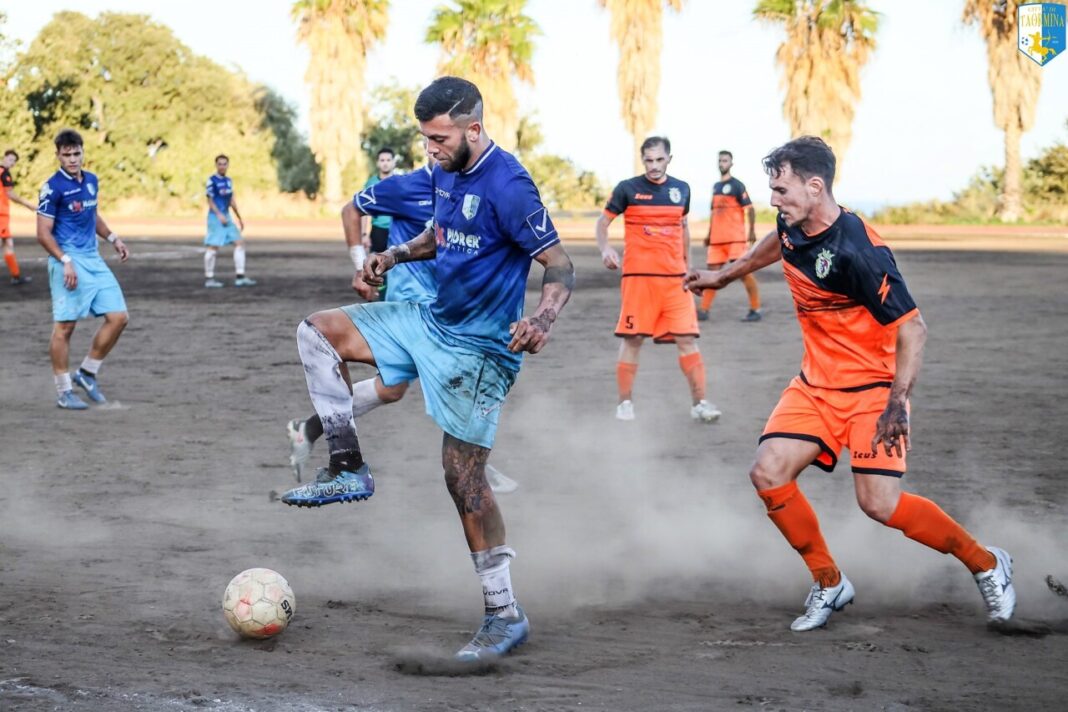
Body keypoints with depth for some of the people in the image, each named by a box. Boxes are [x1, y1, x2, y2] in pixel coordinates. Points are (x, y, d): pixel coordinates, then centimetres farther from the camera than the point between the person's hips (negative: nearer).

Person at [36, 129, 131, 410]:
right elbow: (43, 232, -12)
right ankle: (64, 392, 4)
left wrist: (113, 238, 16)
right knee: (65, 326, -5)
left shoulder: (91, 181, 11)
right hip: (68, 262, -7)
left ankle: (87, 373, 16)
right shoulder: (53, 187, -10)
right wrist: (65, 262, -21)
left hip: (93, 260, 7)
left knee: (118, 317, 2)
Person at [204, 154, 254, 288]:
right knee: (213, 247, -7)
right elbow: (210, 200, -11)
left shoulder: (229, 180, 14)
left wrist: (239, 218, 21)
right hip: (215, 217, -8)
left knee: (239, 243, 2)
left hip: (226, 216, 8)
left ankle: (239, 277, 3)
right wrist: (219, 215, -20)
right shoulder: (212, 180, -8)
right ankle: (209, 278, 1)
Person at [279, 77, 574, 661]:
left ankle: (506, 616, -1)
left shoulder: (507, 186, -22)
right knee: (317, 333, 4)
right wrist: (394, 255, 6)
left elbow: (560, 266, -21)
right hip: (430, 320, 9)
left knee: (464, 476, -10)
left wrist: (542, 319, -39)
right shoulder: (445, 171, 4)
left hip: (477, 348, -9)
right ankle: (347, 469, 4)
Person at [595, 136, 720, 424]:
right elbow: (603, 221, 4)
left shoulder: (681, 189, 9)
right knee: (632, 339, 0)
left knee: (687, 338, -3)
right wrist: (605, 249, -14)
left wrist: (687, 265, 24)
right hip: (638, 274, -3)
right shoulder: (628, 189, -2)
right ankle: (625, 403, 11)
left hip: (675, 276, 3)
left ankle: (699, 403, 1)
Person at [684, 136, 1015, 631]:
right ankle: (829, 584, 10)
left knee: (880, 503, -16)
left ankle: (986, 564, 8)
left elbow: (912, 327, -23)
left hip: (870, 389, -7)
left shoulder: (857, 251, -26)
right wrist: (724, 276, 38)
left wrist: (897, 403, -32)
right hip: (815, 383, 7)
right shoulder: (793, 228, -2)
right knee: (768, 474, -10)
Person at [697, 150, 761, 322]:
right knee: (712, 272, 5)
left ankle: (756, 310, -2)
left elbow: (750, 209, -10)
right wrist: (709, 234, 21)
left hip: (735, 238, -7)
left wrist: (752, 231, -17)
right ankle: (704, 310, 8)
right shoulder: (715, 187, 15)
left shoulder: (737, 185, -6)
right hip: (717, 238, 7)